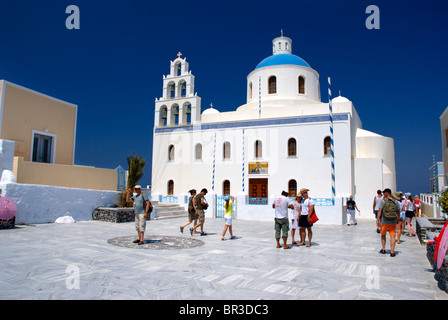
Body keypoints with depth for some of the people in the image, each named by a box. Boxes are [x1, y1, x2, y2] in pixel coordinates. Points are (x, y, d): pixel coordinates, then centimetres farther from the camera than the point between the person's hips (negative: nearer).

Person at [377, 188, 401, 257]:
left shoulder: (383, 201, -6)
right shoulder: (396, 201, 3)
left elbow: (379, 211, -11)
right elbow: (398, 212, 8)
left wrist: (378, 219, -7)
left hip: (384, 221, -1)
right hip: (393, 222, 2)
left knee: (383, 235, 17)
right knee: (392, 236, 3)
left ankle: (383, 249, 22)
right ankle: (392, 252, -1)